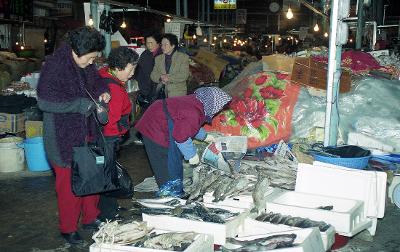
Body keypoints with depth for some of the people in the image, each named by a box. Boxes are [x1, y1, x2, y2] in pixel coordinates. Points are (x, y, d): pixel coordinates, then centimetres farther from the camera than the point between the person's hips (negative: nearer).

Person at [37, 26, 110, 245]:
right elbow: (45, 101, -24)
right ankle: (68, 229, 21)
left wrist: (102, 91, 3)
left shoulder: (86, 65, 6)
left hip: (87, 133, 8)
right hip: (64, 138, -8)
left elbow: (96, 80, 25)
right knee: (69, 184, 2)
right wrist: (81, 104, -24)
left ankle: (90, 218, 35)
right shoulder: (54, 66, -19)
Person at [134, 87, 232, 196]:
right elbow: (180, 136, -28)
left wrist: (205, 136, 20)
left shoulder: (196, 102, -1)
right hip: (156, 132, -11)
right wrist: (192, 154, -17)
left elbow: (188, 126, 16)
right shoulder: (193, 114, -32)